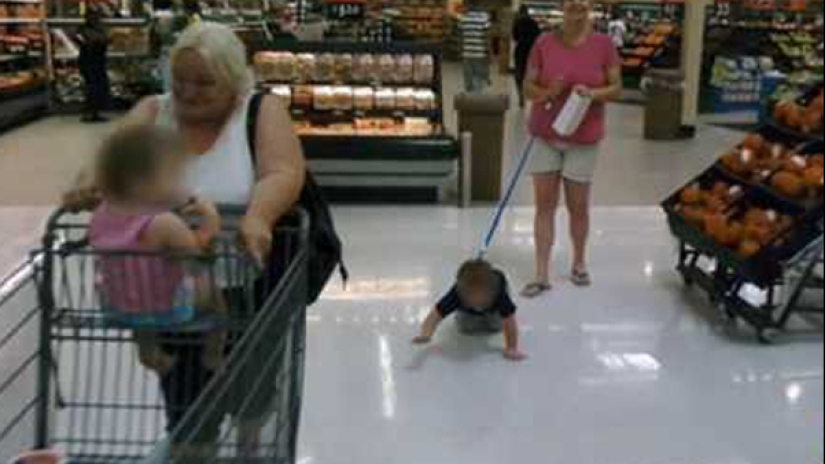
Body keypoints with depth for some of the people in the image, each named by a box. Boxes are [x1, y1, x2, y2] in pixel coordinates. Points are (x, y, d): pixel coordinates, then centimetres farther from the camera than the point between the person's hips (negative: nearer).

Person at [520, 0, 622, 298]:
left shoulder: (604, 44, -5)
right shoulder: (544, 43, -3)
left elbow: (616, 88, -1)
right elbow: (528, 87, 1)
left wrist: (592, 93, -20)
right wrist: (547, 93, -19)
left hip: (584, 139, -1)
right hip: (546, 136, 1)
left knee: (578, 206, 9)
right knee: (544, 205, 3)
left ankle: (579, 263, 33)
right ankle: (542, 275, 11)